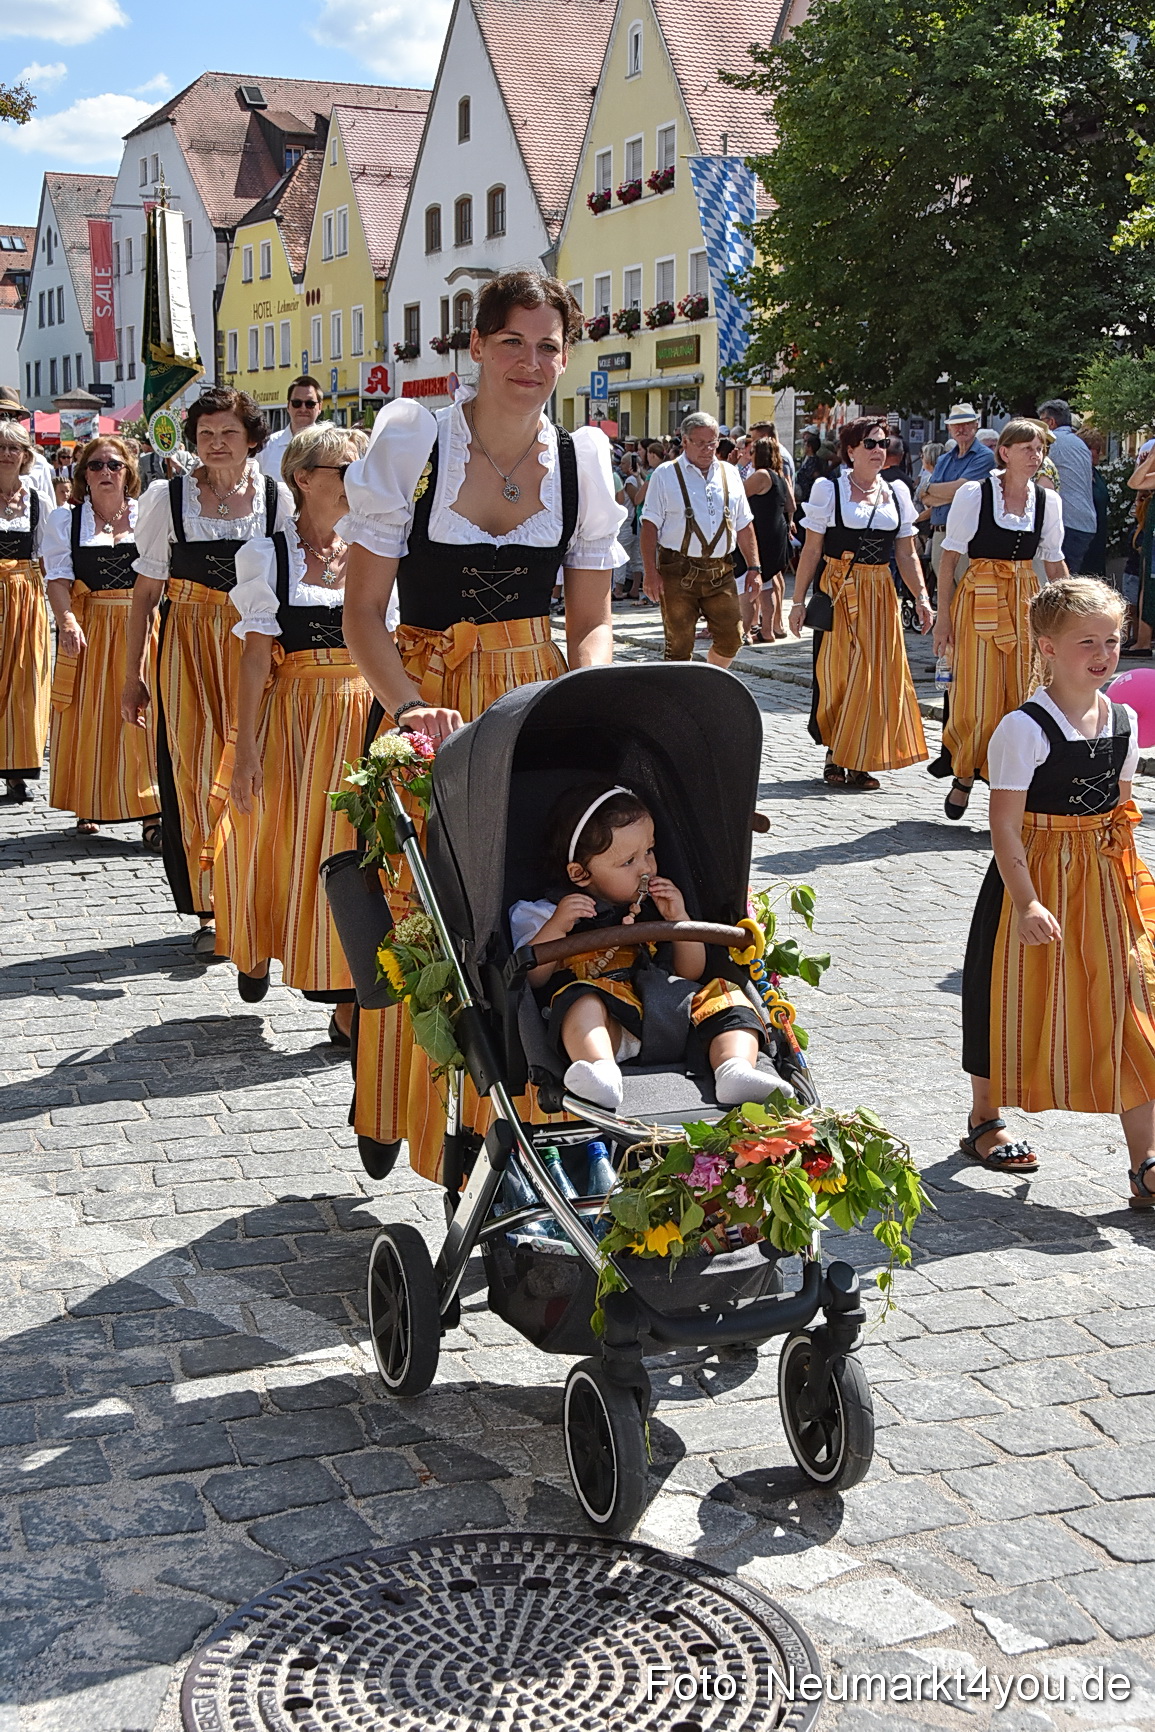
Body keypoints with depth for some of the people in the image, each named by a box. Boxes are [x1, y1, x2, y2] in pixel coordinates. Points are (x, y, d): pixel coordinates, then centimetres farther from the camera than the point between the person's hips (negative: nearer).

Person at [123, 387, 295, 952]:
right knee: (194, 773, -2)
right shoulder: (169, 498, 1)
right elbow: (146, 591, 5)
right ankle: (210, 910, 7)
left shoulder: (278, 499, 3)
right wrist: (133, 674, 3)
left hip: (258, 646, 0)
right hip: (187, 646, 0)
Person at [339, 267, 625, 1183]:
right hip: (427, 702, -2)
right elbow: (363, 607, -6)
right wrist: (409, 706, -21)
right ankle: (392, 1111, 27)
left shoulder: (583, 459, 2)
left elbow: (593, 620, 8)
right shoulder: (411, 441, -7)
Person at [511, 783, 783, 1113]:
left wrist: (679, 919, 13)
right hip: (609, 1029, -4)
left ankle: (736, 1069, -43)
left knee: (726, 997, -16)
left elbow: (691, 972, 26)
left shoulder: (653, 907, 29)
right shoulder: (551, 913, 17)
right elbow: (530, 977, 2)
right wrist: (557, 927, -11)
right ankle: (601, 1073, -62)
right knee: (581, 1000, -34)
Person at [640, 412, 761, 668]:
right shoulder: (666, 474, 2)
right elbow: (650, 525, -2)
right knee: (679, 645, -1)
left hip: (720, 572, 3)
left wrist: (754, 568, 9)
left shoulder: (730, 474, 13)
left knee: (731, 638, 2)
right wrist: (650, 572, -11)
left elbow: (744, 525, 16)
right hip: (678, 572, -3)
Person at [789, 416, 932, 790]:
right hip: (837, 591, -4)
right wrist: (798, 601, -5)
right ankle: (834, 757, 10)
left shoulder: (897, 493, 10)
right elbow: (811, 551, -2)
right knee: (836, 674, -3)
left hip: (880, 594, 4)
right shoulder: (829, 490, -1)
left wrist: (921, 597, 1)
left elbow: (907, 554, 12)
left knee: (876, 677, 2)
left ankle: (859, 762, 10)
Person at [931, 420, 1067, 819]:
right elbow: (950, 558, -3)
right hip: (979, 599, -3)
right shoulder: (974, 494, -5)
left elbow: (1054, 563, 13)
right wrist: (943, 615, -8)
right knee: (977, 696, -3)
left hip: (1026, 602, 3)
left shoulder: (1048, 501, 6)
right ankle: (963, 773, 19)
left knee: (1021, 694, 3)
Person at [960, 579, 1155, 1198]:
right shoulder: (1024, 729, -16)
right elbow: (1004, 826, -18)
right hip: (1037, 879, -5)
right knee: (1016, 1005, 9)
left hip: (1105, 884, 5)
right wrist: (1027, 903, -24)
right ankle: (985, 1121, 34)